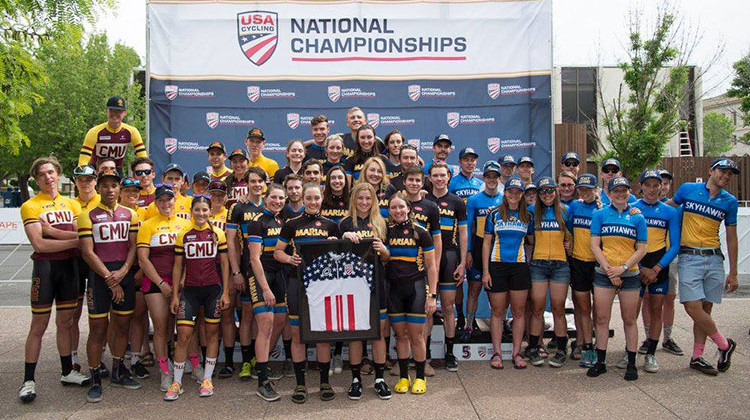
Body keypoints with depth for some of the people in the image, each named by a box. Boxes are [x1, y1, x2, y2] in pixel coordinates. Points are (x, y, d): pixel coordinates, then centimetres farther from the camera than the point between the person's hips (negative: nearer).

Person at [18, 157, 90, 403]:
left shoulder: (71, 204, 11)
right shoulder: (30, 206, -4)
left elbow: (81, 235, -2)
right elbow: (39, 244, -14)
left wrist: (52, 230, -14)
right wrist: (74, 241, -13)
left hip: (70, 266, 4)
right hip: (45, 266, -4)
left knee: (65, 321, 13)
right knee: (39, 325, 0)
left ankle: (67, 372, 25)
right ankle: (28, 380, 9)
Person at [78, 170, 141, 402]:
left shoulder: (130, 214, 11)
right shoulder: (88, 215, 1)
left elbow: (133, 246, 5)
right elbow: (88, 252, -6)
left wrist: (122, 272, -11)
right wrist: (109, 278, -12)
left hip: (125, 274, 3)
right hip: (99, 275, -3)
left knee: (123, 326, 10)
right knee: (98, 328, -2)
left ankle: (117, 373, 25)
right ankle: (95, 380, 9)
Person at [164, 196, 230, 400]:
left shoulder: (218, 234, 2)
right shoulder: (183, 235, 4)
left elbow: (224, 264, 4)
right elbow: (178, 266, 7)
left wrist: (225, 292, -2)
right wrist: (175, 295, 3)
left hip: (213, 289, 0)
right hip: (190, 289, 0)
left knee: (212, 332, 6)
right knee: (183, 335, -4)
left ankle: (207, 379, 18)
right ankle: (176, 382, 7)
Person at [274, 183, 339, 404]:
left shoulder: (330, 225, 9)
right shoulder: (291, 224, 6)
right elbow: (278, 252, 8)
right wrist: (290, 259, -12)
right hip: (297, 283, 0)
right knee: (297, 334, 3)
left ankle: (324, 382, 17)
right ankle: (300, 384, 14)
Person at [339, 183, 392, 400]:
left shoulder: (380, 223, 11)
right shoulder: (345, 223, 4)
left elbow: (387, 258, 13)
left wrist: (382, 249, -9)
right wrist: (344, 239, -13)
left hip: (377, 282, 2)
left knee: (379, 330, 4)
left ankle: (380, 378, 14)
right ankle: (356, 378, 15)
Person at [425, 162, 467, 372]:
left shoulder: (457, 202, 8)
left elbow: (463, 234, 7)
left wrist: (463, 263, -1)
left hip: (449, 256, 0)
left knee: (448, 307, 4)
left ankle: (450, 352, 13)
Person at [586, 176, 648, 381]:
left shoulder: (637, 217, 6)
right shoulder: (600, 214, 5)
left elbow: (641, 249, 3)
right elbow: (594, 245, 0)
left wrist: (622, 268, -10)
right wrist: (608, 269, -9)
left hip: (630, 274, 0)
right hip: (603, 274, 0)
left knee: (629, 320, 6)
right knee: (602, 318, 3)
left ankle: (631, 363, 16)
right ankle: (600, 362, 13)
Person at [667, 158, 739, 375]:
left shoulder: (730, 201, 8)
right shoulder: (687, 189, 3)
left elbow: (731, 238, 11)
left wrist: (733, 273, 10)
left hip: (714, 259, 2)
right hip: (689, 257, -2)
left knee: (705, 309, 4)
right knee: (693, 307, -12)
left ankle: (697, 357, 16)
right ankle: (725, 344, 10)